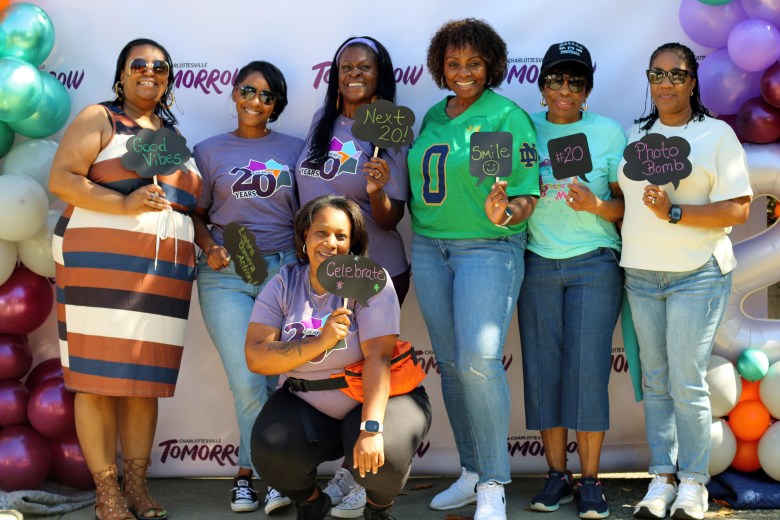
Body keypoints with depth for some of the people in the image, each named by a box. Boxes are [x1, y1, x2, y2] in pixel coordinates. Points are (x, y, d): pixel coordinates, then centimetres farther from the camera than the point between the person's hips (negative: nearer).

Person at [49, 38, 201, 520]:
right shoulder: (100, 118, 5)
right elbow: (61, 178, -7)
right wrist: (123, 204, -18)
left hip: (165, 272, 5)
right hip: (101, 263, -5)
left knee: (145, 377, 5)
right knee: (98, 375, -5)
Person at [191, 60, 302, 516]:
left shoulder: (294, 149, 13)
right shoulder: (210, 151, 12)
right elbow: (196, 214, 12)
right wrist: (209, 247, -7)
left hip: (284, 269, 1)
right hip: (226, 274, -1)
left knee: (270, 376, -6)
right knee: (248, 380, -9)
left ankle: (249, 471, 7)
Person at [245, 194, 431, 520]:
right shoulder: (284, 285, -3)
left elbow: (378, 357, -22)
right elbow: (256, 358, -14)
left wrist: (371, 429, -33)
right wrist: (321, 342, -29)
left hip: (373, 399, -2)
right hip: (306, 406, 3)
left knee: (382, 458, -32)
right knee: (270, 452, -26)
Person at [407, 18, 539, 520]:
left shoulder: (508, 116, -6)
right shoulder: (433, 117, 13)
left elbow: (528, 195, -10)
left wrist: (504, 213, -29)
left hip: (489, 248, -6)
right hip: (430, 248, 7)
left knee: (479, 360, -17)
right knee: (450, 363, 9)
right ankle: (471, 473, 22)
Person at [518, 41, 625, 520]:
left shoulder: (609, 132, 1)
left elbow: (627, 204, 1)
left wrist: (597, 205, -18)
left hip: (595, 264, -2)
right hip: (537, 264, 2)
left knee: (587, 370, -5)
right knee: (544, 369, 3)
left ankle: (591, 481, 4)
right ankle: (557, 475, 13)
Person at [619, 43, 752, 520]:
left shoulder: (717, 134, -1)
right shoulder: (635, 135, 14)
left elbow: (738, 210, -8)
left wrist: (673, 213, -17)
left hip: (697, 274, -4)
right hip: (641, 274, 4)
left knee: (687, 383, -6)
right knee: (655, 381, 5)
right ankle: (662, 477, 13)